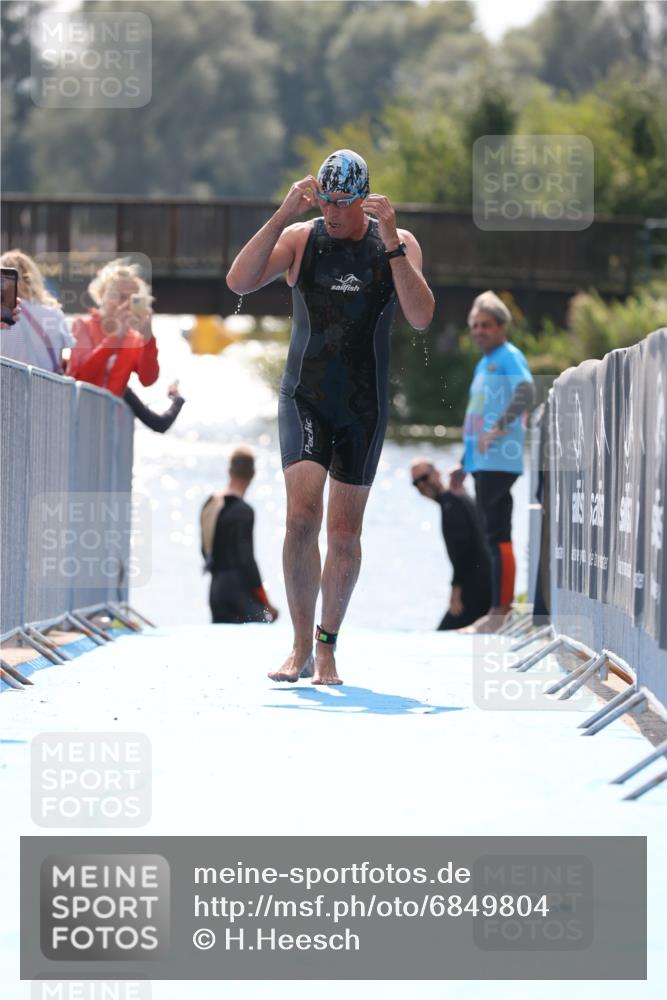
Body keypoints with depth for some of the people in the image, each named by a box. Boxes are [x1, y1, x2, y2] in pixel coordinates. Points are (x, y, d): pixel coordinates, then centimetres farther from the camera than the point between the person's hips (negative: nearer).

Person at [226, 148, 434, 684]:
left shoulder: (397, 244, -1)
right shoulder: (300, 238, -1)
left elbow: (421, 317, -15)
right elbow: (239, 282, -15)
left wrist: (390, 243, -23)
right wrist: (284, 215, -22)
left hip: (364, 406, 1)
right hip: (305, 397, 0)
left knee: (345, 529, 4)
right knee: (302, 514, -16)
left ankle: (327, 645, 19)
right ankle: (301, 646, -7)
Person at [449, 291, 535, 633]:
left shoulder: (510, 357, -6)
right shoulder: (483, 364, 22)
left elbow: (526, 393, -25)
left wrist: (499, 428, -33)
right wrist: (464, 464, 27)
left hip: (500, 461, -10)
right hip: (482, 463, 10)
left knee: (497, 535, -12)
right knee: (492, 537, 11)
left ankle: (500, 611, -13)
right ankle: (499, 610, 15)